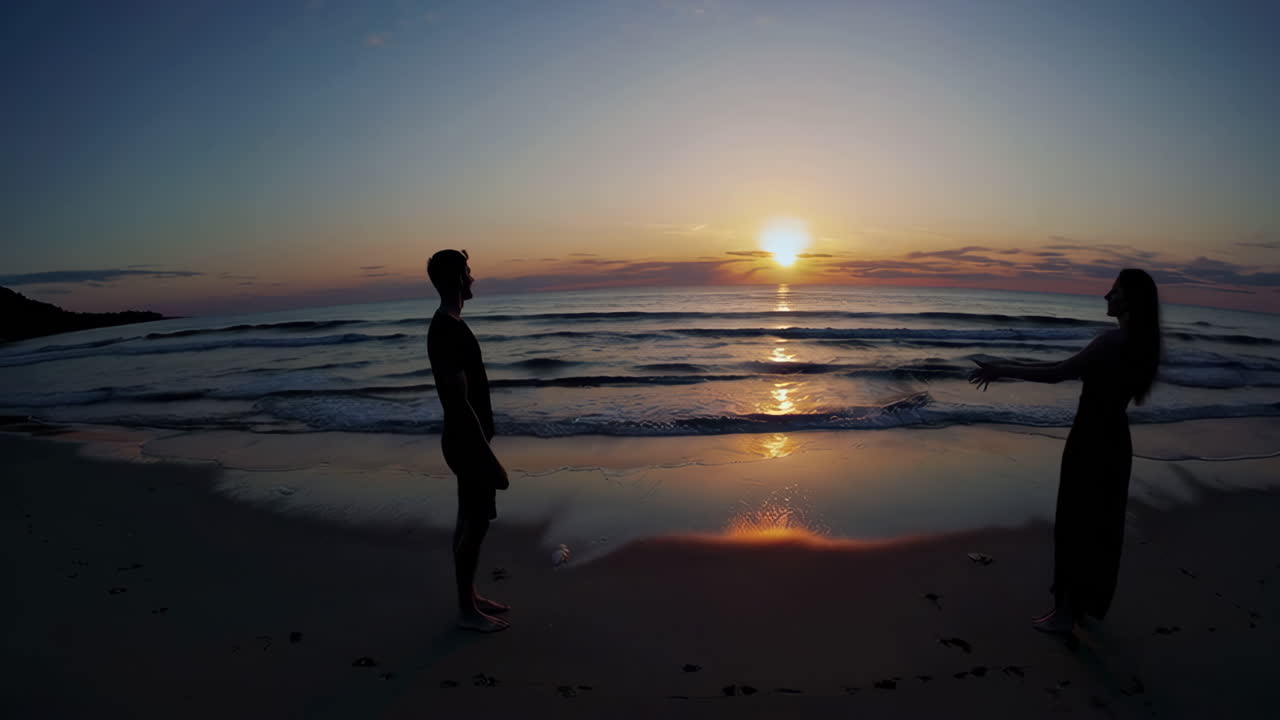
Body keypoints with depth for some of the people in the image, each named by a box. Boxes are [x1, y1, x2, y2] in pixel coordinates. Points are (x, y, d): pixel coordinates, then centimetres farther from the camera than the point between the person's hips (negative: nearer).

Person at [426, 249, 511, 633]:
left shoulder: (445, 325, 10)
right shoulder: (451, 331, -23)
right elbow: (460, 402, -26)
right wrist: (489, 457, -22)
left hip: (466, 438, 10)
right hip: (467, 442, -10)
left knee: (470, 520, 17)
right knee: (475, 523, 0)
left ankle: (470, 597, 30)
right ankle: (467, 610, 14)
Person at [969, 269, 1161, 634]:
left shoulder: (1114, 341, -21)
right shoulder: (1137, 343, 7)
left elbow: (1057, 374, -22)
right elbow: (1071, 367, 13)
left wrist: (1002, 371, -15)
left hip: (1091, 442, -9)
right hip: (1113, 441, 9)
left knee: (1074, 525, 1)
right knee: (1099, 526, 19)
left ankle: (1066, 611, 11)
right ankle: (1088, 603, 34)